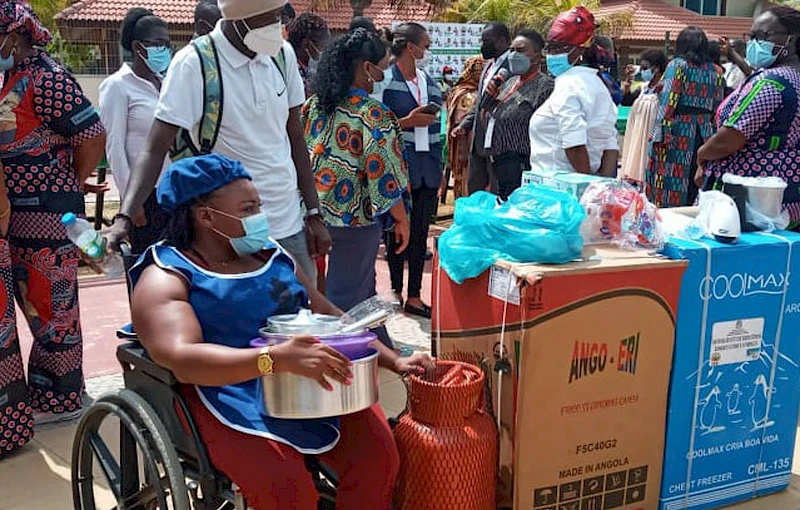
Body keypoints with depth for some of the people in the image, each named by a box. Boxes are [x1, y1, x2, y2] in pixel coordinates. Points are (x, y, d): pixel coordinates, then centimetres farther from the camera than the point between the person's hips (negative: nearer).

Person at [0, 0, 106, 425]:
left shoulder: (46, 79, -16)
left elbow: (93, 135, -19)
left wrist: (75, 183, -6)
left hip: (49, 214, -9)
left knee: (52, 303, 1)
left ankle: (60, 398, 15)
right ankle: (45, 385, 32)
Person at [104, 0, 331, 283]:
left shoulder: (283, 55, 3)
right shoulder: (194, 63, -12)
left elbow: (295, 138, 10)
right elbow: (155, 150, -14)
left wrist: (314, 214, 7)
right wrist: (123, 218, -28)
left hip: (291, 228, 5)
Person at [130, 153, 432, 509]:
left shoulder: (273, 256, 19)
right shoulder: (165, 278, -2)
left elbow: (330, 316, 23)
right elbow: (183, 359, -19)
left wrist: (394, 361, 11)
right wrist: (276, 359, -33)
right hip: (233, 396, -5)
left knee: (377, 455, -18)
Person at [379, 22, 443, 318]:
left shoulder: (429, 82, 15)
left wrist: (440, 169, 17)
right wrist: (408, 122, -17)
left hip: (427, 169, 6)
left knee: (420, 233, 8)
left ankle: (414, 295, 16)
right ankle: (395, 292, 14)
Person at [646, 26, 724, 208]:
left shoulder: (677, 65, -3)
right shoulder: (714, 71, 12)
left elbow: (668, 101, -11)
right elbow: (718, 106, 11)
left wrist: (660, 134, -12)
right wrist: (713, 133, 16)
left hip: (679, 132, -5)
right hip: (705, 134, 5)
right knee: (695, 183, 8)